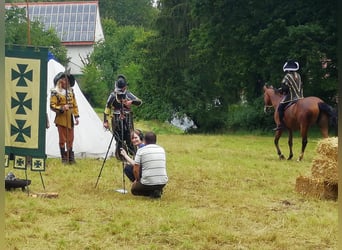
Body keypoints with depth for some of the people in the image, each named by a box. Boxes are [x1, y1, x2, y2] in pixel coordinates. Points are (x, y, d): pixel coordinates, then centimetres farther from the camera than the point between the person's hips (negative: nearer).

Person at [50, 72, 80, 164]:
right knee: (62, 139, 0)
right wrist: (62, 108, -23)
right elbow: (52, 106, -7)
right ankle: (64, 158, 7)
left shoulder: (71, 91, 11)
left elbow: (74, 105, 14)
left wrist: (76, 116, 9)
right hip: (61, 119, -5)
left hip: (70, 119, 5)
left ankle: (71, 157, 17)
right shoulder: (55, 92, -6)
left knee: (70, 139, 9)